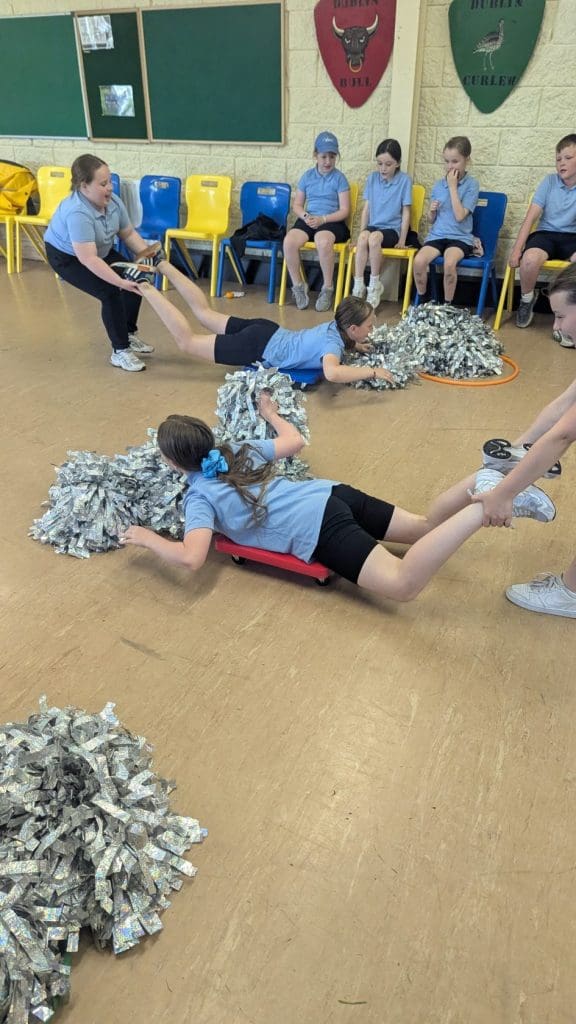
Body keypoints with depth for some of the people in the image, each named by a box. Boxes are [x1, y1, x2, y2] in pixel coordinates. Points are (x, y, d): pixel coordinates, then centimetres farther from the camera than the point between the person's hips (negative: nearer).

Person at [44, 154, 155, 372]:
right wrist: (121, 282, -49)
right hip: (67, 257, -7)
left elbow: (129, 233, -5)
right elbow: (88, 259, -44)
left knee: (137, 282, -5)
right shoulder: (76, 213, -38)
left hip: (102, 251, 7)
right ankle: (120, 351, -11)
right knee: (110, 293, -24)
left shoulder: (113, 201, -16)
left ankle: (129, 335, 13)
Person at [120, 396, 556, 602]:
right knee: (424, 526, 20)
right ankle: (484, 481, -5)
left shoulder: (199, 497, -1)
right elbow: (296, 442, 28)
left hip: (319, 530, -8)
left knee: (403, 585, -19)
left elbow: (192, 557, -15)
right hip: (333, 494, 8)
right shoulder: (237, 450, 19)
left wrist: (148, 538, 2)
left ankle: (488, 504, -28)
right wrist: (272, 415, 47)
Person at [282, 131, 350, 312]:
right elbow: (297, 205, 14)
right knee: (289, 241, -29)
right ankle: (298, 286, -11)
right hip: (308, 220, 3)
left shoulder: (339, 178, 3)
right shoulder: (307, 176, 12)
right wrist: (305, 216, -9)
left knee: (323, 241, -39)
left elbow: (345, 211, -3)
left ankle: (327, 288, -20)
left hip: (332, 222, -3)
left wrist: (322, 219, -17)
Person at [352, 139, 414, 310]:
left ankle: (374, 285, -19)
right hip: (373, 226, 3)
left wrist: (402, 240, -6)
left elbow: (406, 213, -2)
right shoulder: (372, 178, 7)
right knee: (363, 237, -32)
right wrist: (361, 233, 1)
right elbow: (366, 208, 9)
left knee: (374, 237, -35)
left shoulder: (404, 180, -3)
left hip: (392, 229, -3)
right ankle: (358, 287, -31)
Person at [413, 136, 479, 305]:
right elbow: (431, 220, 15)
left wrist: (453, 187, -11)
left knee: (449, 262, -35)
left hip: (460, 237, -3)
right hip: (437, 235, 4)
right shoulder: (438, 185, 10)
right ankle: (421, 301, -4)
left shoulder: (471, 184, -3)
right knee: (419, 261, -27)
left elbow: (460, 216, -14)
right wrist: (431, 211, -8)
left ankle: (447, 305, -15)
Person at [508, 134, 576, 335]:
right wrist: (517, 248, -9)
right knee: (530, 259, -34)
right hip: (546, 233, 1)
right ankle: (527, 298, 0)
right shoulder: (549, 181, 4)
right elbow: (531, 217, 0)